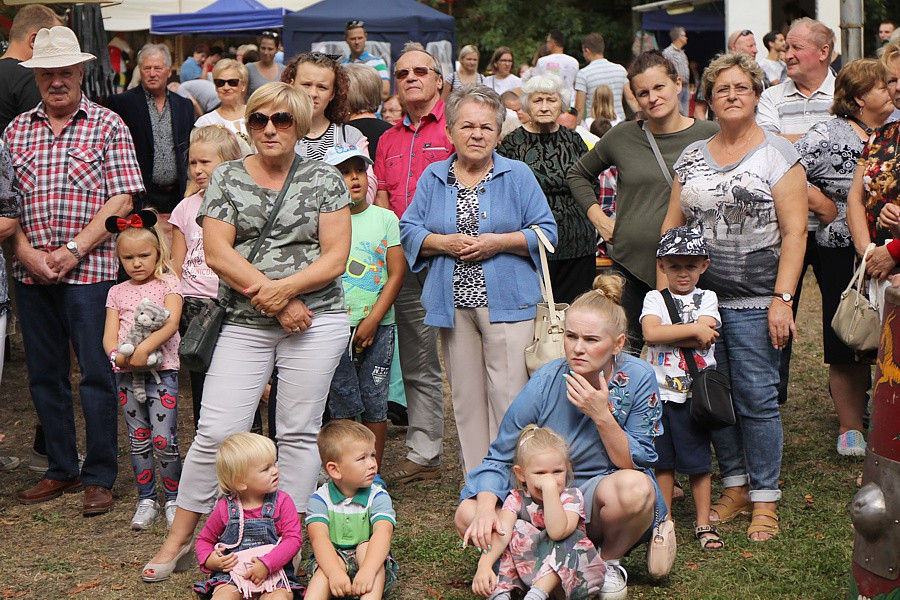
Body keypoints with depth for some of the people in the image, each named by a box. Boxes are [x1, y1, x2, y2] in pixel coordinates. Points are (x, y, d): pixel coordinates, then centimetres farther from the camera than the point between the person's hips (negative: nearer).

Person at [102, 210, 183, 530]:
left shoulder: (168, 284, 2)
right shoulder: (117, 292, 13)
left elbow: (171, 324, -12)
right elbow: (109, 335, 5)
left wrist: (144, 349, -24)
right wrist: (118, 355, -16)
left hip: (161, 370, -4)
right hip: (126, 373, 4)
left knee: (163, 439, -8)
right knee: (138, 440, 8)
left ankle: (174, 498, 7)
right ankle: (146, 501, 16)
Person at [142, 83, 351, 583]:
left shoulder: (325, 180, 5)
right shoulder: (227, 178, 7)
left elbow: (336, 257, -2)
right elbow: (217, 252, -2)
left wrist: (283, 288, -16)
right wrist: (271, 296, -12)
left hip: (316, 320, 0)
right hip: (245, 324, 1)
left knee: (298, 432, 4)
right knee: (217, 431, -3)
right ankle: (180, 536, 10)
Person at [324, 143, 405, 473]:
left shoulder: (385, 218, 4)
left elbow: (396, 274, 0)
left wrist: (373, 319, -8)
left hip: (378, 324, 1)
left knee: (375, 402, 4)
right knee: (342, 403, 2)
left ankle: (374, 474, 15)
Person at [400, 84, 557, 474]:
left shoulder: (517, 176, 4)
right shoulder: (433, 178, 11)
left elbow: (546, 233, 1)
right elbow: (409, 230, 10)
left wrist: (497, 242, -12)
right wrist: (443, 243, -8)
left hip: (507, 302, -3)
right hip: (454, 304, 3)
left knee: (508, 397, -8)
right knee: (465, 397, 7)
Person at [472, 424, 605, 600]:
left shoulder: (571, 496, -14)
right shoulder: (517, 499, -8)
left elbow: (557, 531, -35)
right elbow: (501, 533, -26)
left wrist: (549, 487, -36)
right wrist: (484, 564, -45)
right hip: (524, 566, 2)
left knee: (566, 538, -28)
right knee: (516, 529, -18)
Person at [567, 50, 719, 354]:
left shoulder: (710, 136, -1)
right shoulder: (622, 137, 5)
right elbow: (578, 174, 20)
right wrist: (598, 217, 9)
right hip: (631, 263, 2)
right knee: (625, 353, 6)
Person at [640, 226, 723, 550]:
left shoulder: (707, 299, 4)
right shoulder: (655, 298, 4)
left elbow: (703, 341, -13)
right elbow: (650, 332, -16)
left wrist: (666, 335, -13)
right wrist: (694, 329, -15)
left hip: (694, 393, -1)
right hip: (660, 392, 1)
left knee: (697, 461, 3)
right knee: (663, 460, 9)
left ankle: (703, 523, 14)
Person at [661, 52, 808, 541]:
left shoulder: (778, 155, -1)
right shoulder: (691, 158, 12)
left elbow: (795, 231, -6)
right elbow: (671, 227, 15)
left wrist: (782, 299, -14)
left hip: (754, 302, -4)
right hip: (697, 296, 4)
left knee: (756, 398, -4)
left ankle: (765, 501, 7)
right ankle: (735, 488, 21)